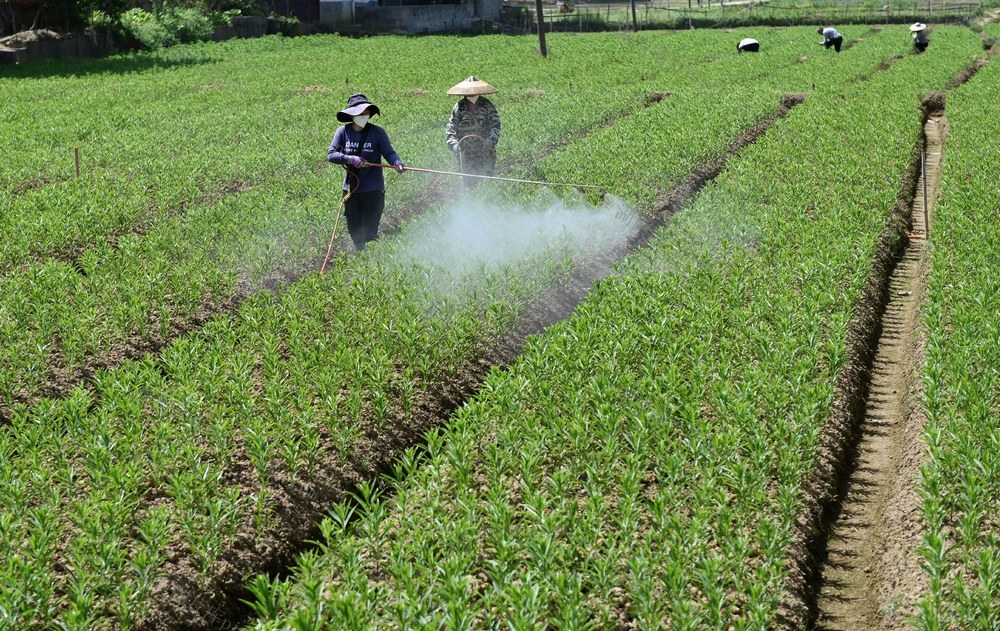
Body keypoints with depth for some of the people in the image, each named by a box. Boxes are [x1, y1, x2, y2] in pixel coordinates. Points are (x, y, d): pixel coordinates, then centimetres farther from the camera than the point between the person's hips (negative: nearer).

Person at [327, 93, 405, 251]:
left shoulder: (377, 132, -6)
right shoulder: (343, 132, -1)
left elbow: (389, 152, -14)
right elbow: (331, 155, -6)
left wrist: (397, 162, -36)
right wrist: (350, 159, -23)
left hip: (373, 190, -3)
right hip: (351, 189, 3)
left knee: (370, 231, -3)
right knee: (354, 231, 13)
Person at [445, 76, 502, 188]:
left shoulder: (487, 105, 1)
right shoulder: (458, 107, 1)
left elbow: (495, 124, -6)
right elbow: (450, 128, 0)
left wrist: (491, 139, -25)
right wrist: (453, 144, -18)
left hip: (486, 149, 0)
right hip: (466, 152, 0)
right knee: (469, 181, 2)